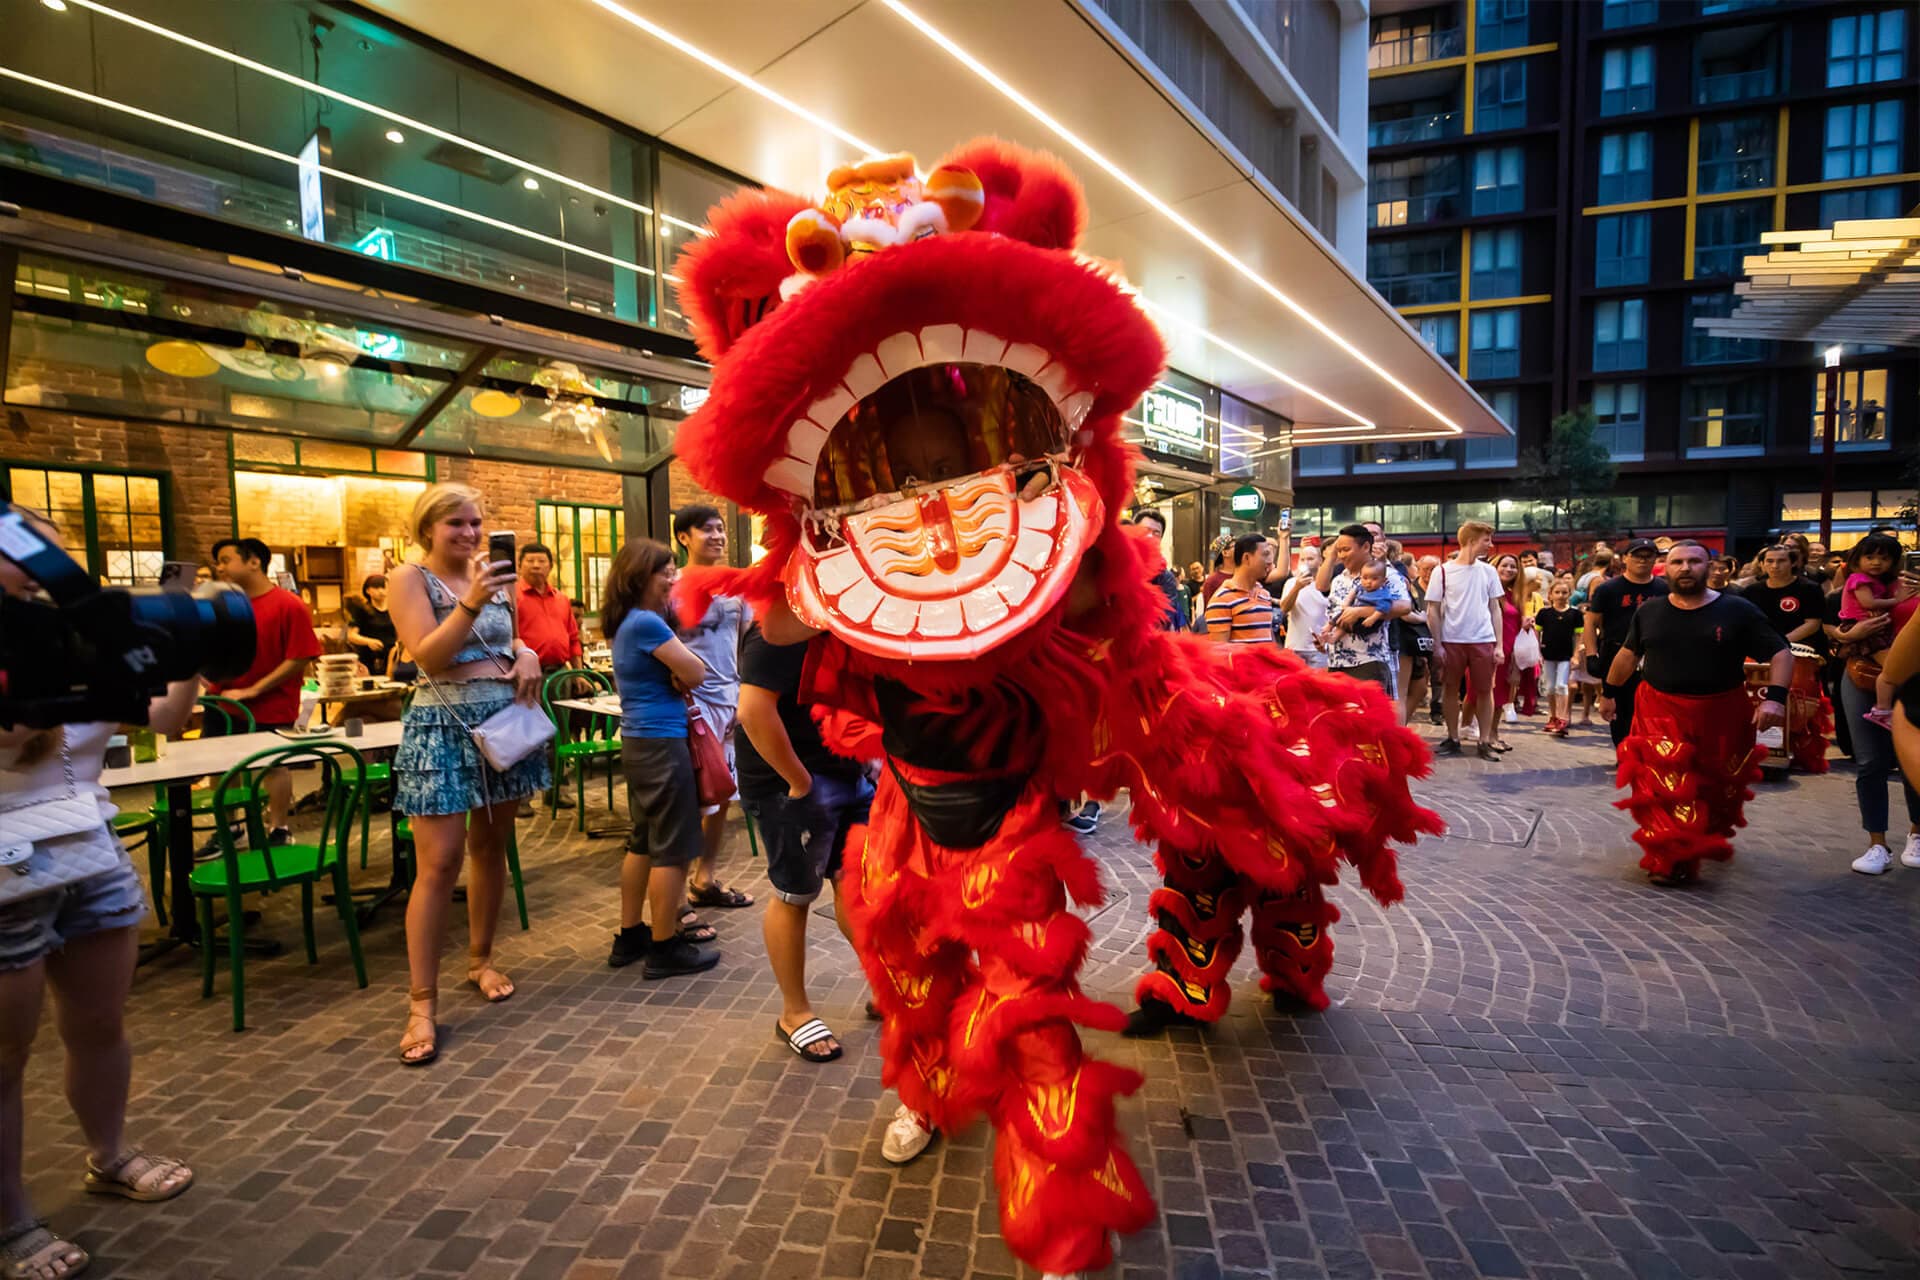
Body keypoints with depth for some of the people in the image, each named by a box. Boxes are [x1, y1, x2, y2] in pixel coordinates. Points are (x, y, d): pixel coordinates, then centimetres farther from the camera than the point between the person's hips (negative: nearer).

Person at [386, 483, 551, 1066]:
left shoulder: (494, 575, 10)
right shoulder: (409, 578, -6)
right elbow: (428, 656, -17)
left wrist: (527, 655, -1)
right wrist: (471, 602, -28)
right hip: (443, 727, -5)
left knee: (490, 845, 14)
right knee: (439, 862, -8)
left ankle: (481, 958, 31)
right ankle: (422, 1002, 0)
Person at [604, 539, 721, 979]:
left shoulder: (627, 623, 13)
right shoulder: (647, 623, -17)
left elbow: (676, 676, 14)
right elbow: (696, 673, -14)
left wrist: (675, 678, -7)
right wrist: (680, 675, 5)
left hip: (639, 741, 10)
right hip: (661, 743, -10)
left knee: (644, 842, 17)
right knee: (672, 848, -2)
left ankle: (630, 936, 25)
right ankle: (665, 947, 5)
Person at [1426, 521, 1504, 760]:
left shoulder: (1488, 571, 5)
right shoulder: (1442, 572, -4)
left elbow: (1495, 609, 8)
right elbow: (1433, 610, -2)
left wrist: (1499, 644, 1)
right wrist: (1437, 645, -7)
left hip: (1483, 641, 2)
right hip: (1451, 641, -2)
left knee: (1484, 690, 5)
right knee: (1450, 689, 7)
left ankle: (1485, 741, 12)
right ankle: (1453, 739, 18)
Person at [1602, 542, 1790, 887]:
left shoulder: (1738, 611, -5)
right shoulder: (1649, 611, 3)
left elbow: (1781, 653, -5)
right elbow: (1628, 654, 17)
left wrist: (1775, 696, -19)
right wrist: (1610, 692, 22)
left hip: (1721, 715, 0)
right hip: (1661, 712, 0)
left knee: (1719, 788, 16)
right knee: (1665, 787, -12)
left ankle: (1711, 839, 43)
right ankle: (1672, 859, -5)